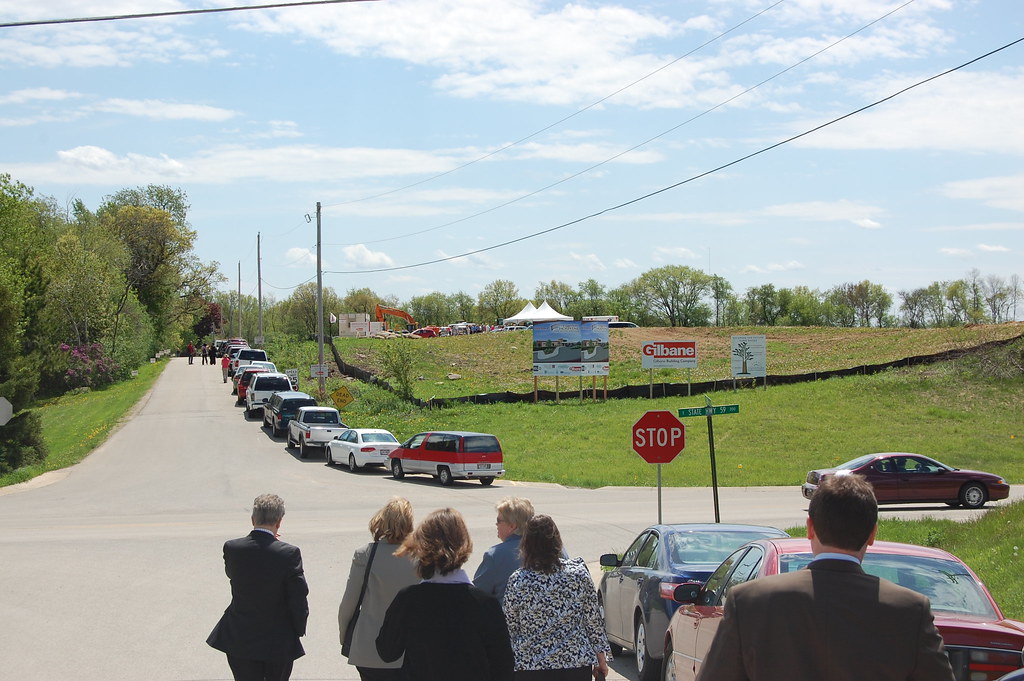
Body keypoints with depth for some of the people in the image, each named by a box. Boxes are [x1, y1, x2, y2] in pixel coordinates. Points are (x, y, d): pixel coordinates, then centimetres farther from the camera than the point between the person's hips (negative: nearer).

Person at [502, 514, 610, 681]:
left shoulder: (517, 581, -9)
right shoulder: (579, 572, -4)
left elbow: (510, 629, -1)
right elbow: (593, 619, 2)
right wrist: (601, 658, 12)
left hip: (530, 666, -2)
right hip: (577, 662, 2)